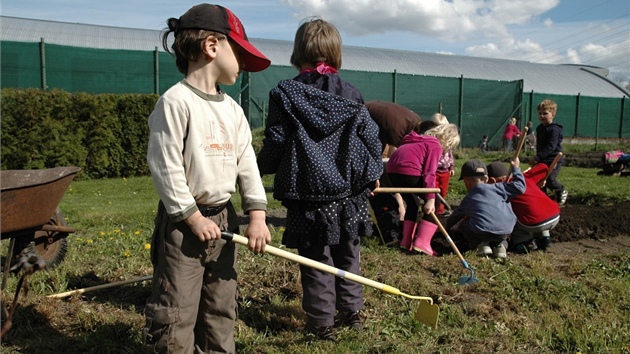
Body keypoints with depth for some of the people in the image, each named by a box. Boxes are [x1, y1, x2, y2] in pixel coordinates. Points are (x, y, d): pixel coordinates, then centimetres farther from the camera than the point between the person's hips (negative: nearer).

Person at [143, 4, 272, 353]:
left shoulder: (232, 108, 9)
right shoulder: (176, 101, -14)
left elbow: (246, 162, 7)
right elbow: (164, 166, -17)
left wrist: (257, 214, -2)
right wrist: (193, 217, -15)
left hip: (220, 219, 8)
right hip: (182, 223, -7)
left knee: (221, 308, 17)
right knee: (175, 313, 1)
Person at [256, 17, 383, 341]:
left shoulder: (284, 94, -6)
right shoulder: (351, 95, 2)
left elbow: (275, 144, -7)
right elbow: (371, 137, 3)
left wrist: (260, 167, 13)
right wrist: (373, 174, 19)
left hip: (309, 196, -3)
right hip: (349, 193, 3)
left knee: (316, 261, 8)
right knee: (347, 256, 18)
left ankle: (321, 324, 17)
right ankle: (351, 312, 31)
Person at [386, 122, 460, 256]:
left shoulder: (423, 139, 28)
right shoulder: (435, 146, 0)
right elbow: (429, 173, -12)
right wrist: (430, 199, -16)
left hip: (392, 169, 9)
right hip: (408, 171, -9)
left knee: (413, 203, 24)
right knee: (434, 203, 4)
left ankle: (406, 241, 21)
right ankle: (422, 243, -3)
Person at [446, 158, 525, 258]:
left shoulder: (467, 201, 17)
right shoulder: (497, 188, 12)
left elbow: (453, 219, 28)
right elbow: (519, 187, 10)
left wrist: (448, 228, 50)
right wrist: (516, 168, 25)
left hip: (482, 233, -2)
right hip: (505, 232, 2)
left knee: (461, 225, 25)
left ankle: (480, 244, 3)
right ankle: (500, 245, 10)